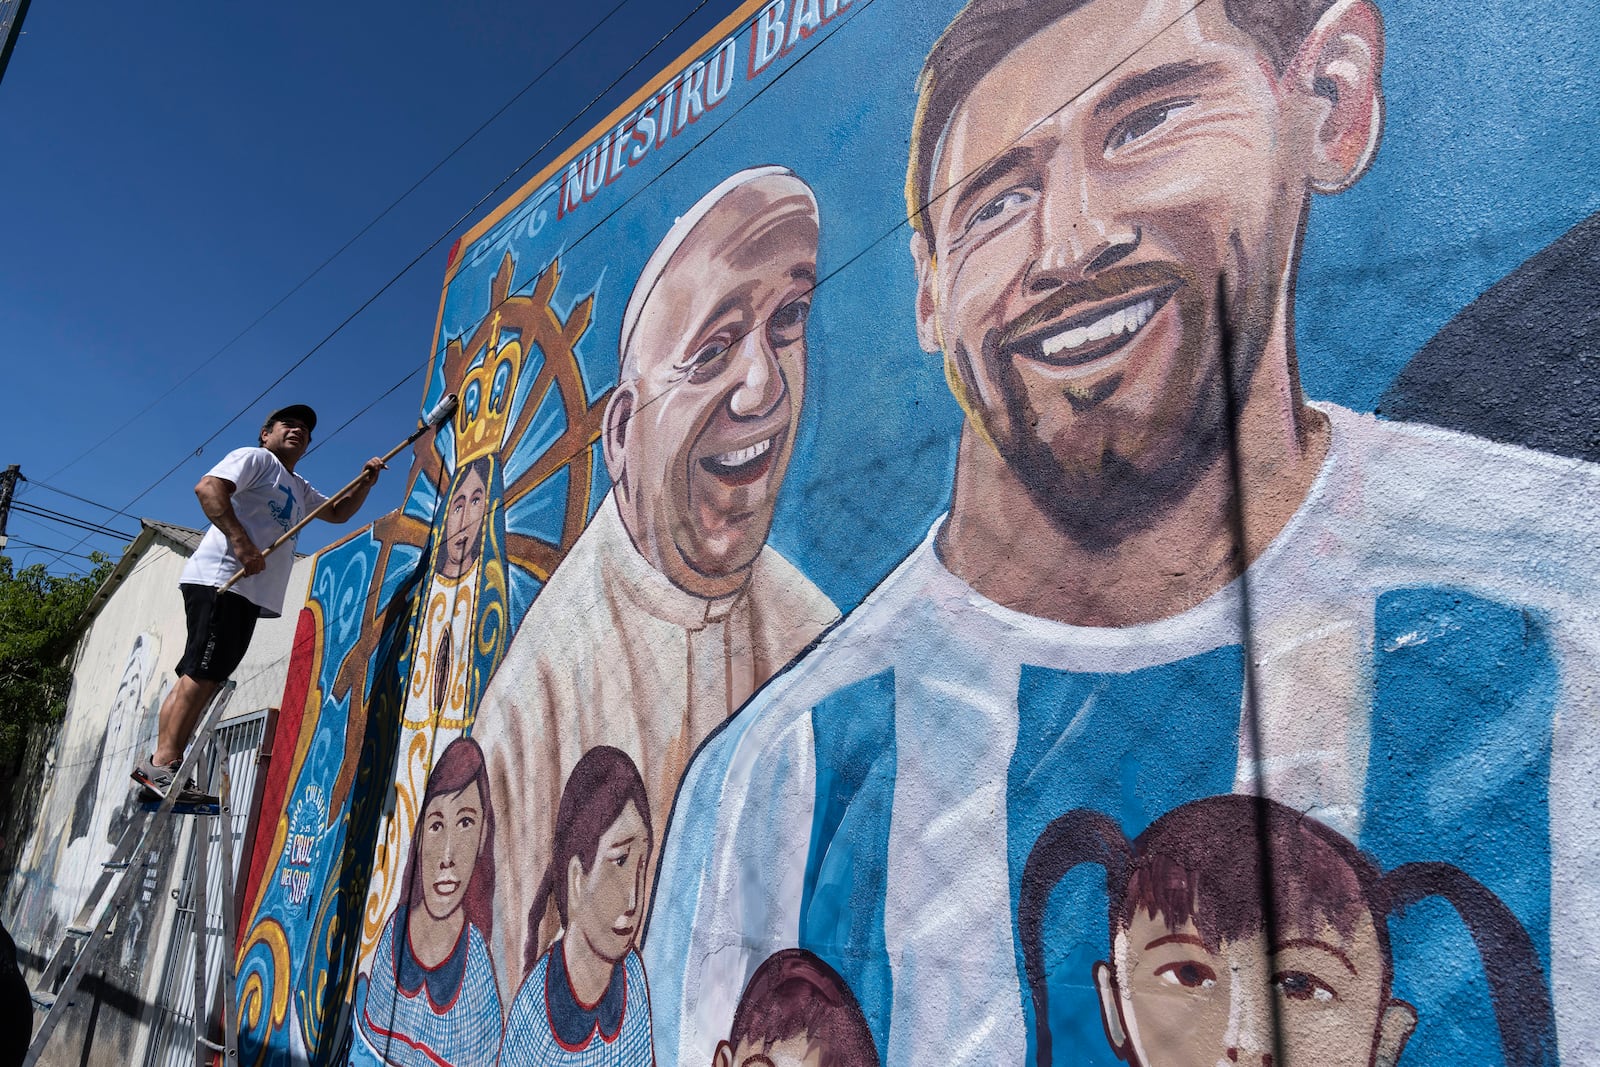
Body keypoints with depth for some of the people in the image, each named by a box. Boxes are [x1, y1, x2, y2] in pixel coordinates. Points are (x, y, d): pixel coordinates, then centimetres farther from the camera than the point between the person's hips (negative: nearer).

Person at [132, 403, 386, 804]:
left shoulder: (299, 489, 32)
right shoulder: (254, 457, 5)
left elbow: (338, 512, 37)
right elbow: (208, 487, -11)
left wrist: (364, 484, 18)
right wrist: (240, 540, -22)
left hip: (248, 592, 9)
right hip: (221, 577, -9)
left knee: (198, 677, 5)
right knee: (202, 673, -16)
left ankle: (157, 772, 5)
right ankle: (163, 763, -19)